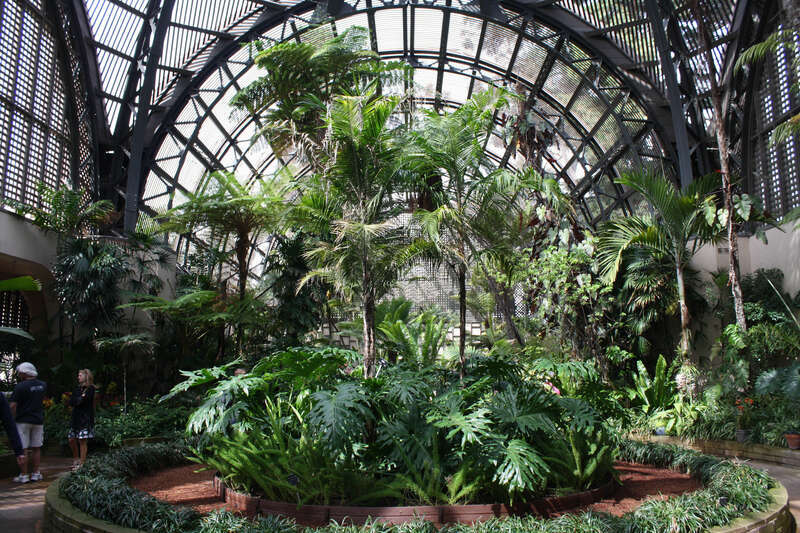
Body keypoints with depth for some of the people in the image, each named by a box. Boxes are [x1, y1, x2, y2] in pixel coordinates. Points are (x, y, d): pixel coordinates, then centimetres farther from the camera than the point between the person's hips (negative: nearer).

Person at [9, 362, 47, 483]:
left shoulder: (21, 386, -14)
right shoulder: (43, 385, 4)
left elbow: (13, 406, -16)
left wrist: (14, 418, -3)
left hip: (23, 421, -5)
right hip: (38, 420, 5)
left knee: (22, 449, 2)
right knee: (36, 448, 11)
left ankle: (23, 475, 4)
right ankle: (35, 474, 14)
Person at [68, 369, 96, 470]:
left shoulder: (90, 388, -6)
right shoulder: (78, 388, 17)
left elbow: (82, 401, -17)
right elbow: (71, 402, 7)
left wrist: (76, 400, -1)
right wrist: (80, 398, -6)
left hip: (85, 419, -8)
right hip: (76, 418, 8)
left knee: (82, 440, -6)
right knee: (72, 439, 8)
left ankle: (82, 463, 0)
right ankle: (76, 459, 25)